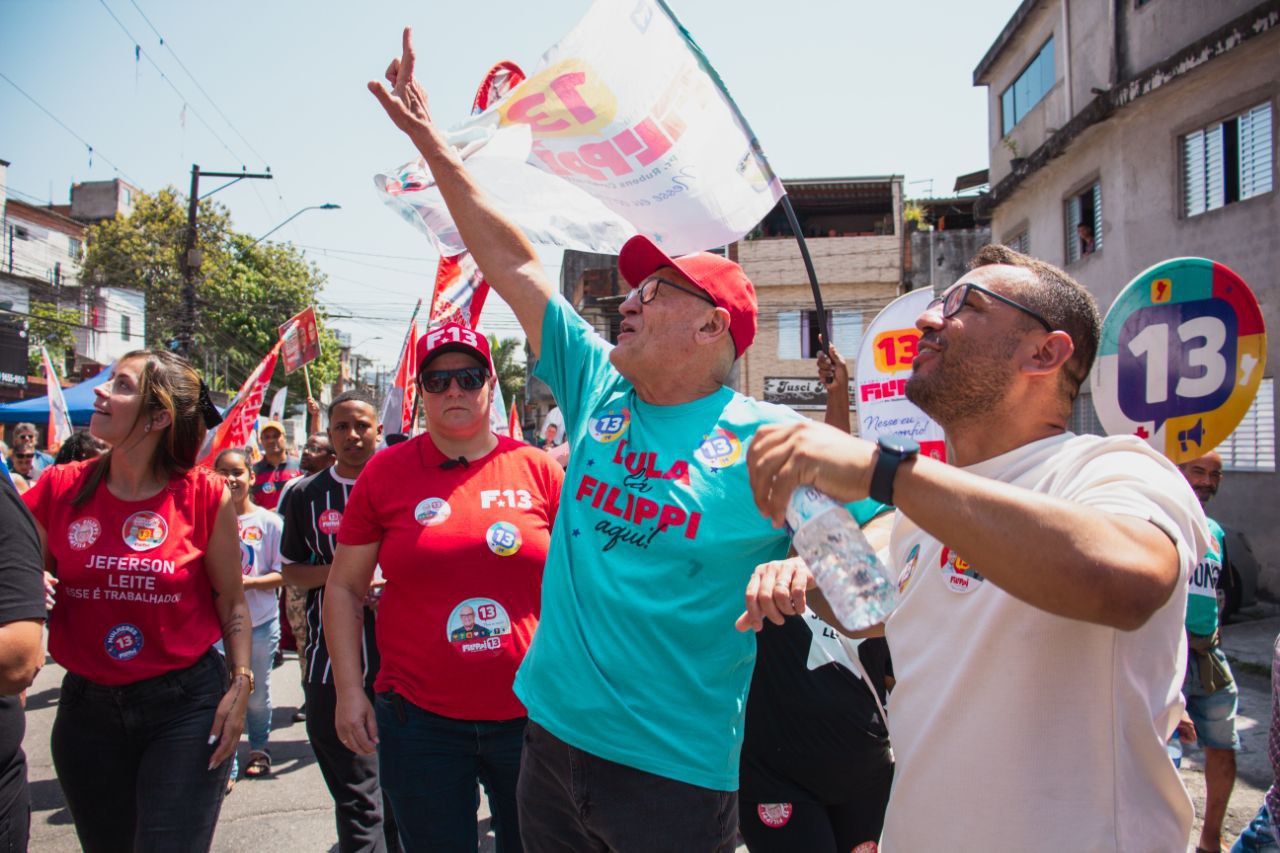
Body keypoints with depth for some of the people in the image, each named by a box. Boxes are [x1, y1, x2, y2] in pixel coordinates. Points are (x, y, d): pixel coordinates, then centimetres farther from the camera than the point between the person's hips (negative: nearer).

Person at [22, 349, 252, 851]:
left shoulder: (205, 495, -10)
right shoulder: (60, 489, -3)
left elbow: (231, 601, 0)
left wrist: (241, 685, -5)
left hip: (185, 703, -3)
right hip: (87, 707, 4)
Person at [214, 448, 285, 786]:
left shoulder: (269, 521, -3)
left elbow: (282, 574, -3)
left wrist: (246, 582, -18)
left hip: (260, 622, 0)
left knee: (256, 694, 12)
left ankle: (259, 749, 35)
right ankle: (225, 764, 11)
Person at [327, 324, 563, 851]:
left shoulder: (537, 469, -1)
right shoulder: (385, 472, 0)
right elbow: (344, 587, 5)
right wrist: (349, 689, -1)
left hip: (529, 714, 1)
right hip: (420, 719, 0)